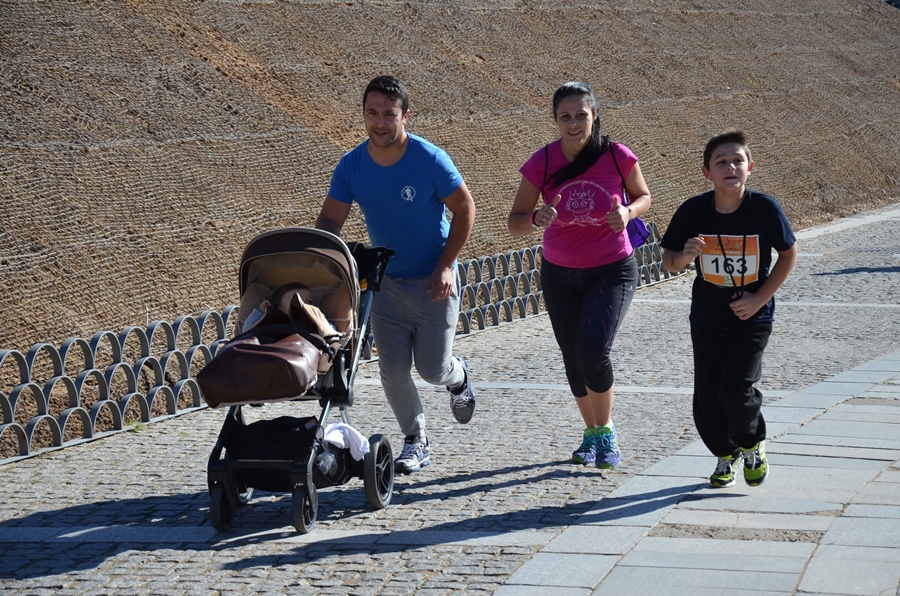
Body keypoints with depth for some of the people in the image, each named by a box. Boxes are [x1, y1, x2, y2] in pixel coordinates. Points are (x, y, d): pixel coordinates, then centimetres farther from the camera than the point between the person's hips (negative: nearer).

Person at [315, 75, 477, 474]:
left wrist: (445, 266, -14)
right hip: (386, 281, 3)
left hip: (433, 282, -3)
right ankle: (416, 442, 19)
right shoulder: (351, 166, -8)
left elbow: (464, 209, -9)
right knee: (393, 370, -2)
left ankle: (458, 376, 36)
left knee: (432, 369, -1)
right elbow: (330, 220, -6)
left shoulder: (431, 160, -18)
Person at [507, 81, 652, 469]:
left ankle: (606, 430, 4)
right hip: (559, 275, 3)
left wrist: (628, 212, -19)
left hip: (612, 271, -3)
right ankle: (591, 432, 36)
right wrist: (536, 219, -32)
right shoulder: (542, 162, -12)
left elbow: (643, 196, 4)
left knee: (593, 352, -19)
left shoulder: (617, 156, -14)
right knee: (574, 361, 12)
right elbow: (515, 223, -9)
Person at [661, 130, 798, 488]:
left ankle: (752, 445, 17)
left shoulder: (764, 209, -15)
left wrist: (760, 298, -8)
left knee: (735, 390, -15)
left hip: (752, 316, -2)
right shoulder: (693, 212, -11)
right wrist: (685, 256, -25)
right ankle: (725, 455, 33)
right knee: (706, 401, 5)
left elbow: (789, 254, -1)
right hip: (707, 317, 2)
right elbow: (669, 261, -1)